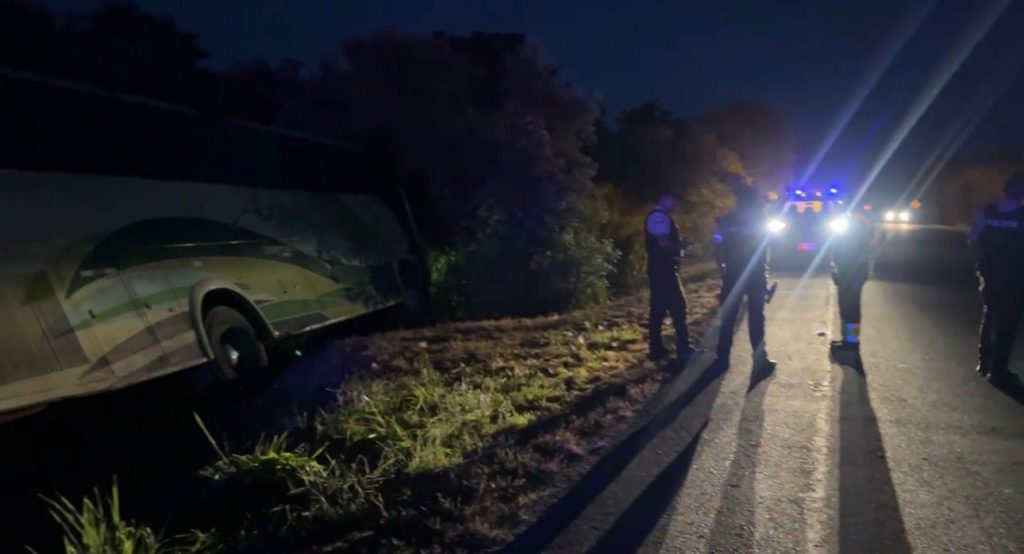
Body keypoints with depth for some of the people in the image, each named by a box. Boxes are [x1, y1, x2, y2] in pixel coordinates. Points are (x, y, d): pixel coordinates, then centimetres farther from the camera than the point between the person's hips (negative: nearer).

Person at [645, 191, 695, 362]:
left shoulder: (657, 216, 20)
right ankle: (683, 349, -5)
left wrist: (678, 243, 10)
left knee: (658, 308, 10)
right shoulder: (660, 216, -13)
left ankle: (656, 348, 14)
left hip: (659, 269, 11)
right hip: (663, 270, -11)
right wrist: (681, 245, -8)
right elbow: (663, 242, -24)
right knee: (678, 306, -8)